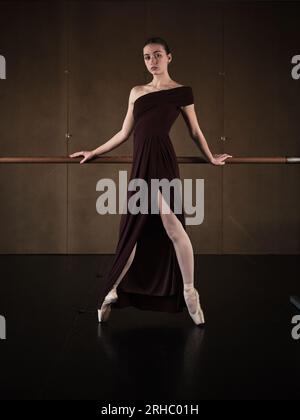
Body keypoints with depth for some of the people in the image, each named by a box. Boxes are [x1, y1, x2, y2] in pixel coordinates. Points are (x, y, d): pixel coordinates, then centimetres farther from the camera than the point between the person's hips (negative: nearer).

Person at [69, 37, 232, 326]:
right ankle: (114, 291, 14)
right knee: (133, 228, 7)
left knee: (171, 224, -12)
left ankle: (189, 292, 0)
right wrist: (93, 153, 24)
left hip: (162, 161, -5)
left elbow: (195, 132, 15)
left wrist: (210, 158, 20)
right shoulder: (136, 92, 18)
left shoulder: (182, 92, 5)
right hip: (140, 163, 5)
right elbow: (124, 133, 21)